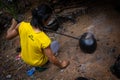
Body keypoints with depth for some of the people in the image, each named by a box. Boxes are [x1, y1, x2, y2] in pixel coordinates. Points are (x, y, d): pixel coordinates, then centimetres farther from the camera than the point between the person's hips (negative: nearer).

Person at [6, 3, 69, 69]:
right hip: (38, 63, -4)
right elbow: (52, 59, -25)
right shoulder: (44, 40, -39)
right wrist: (61, 65, -5)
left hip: (24, 58, 4)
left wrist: (13, 24, 9)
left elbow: (8, 36, -9)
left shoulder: (22, 25, -27)